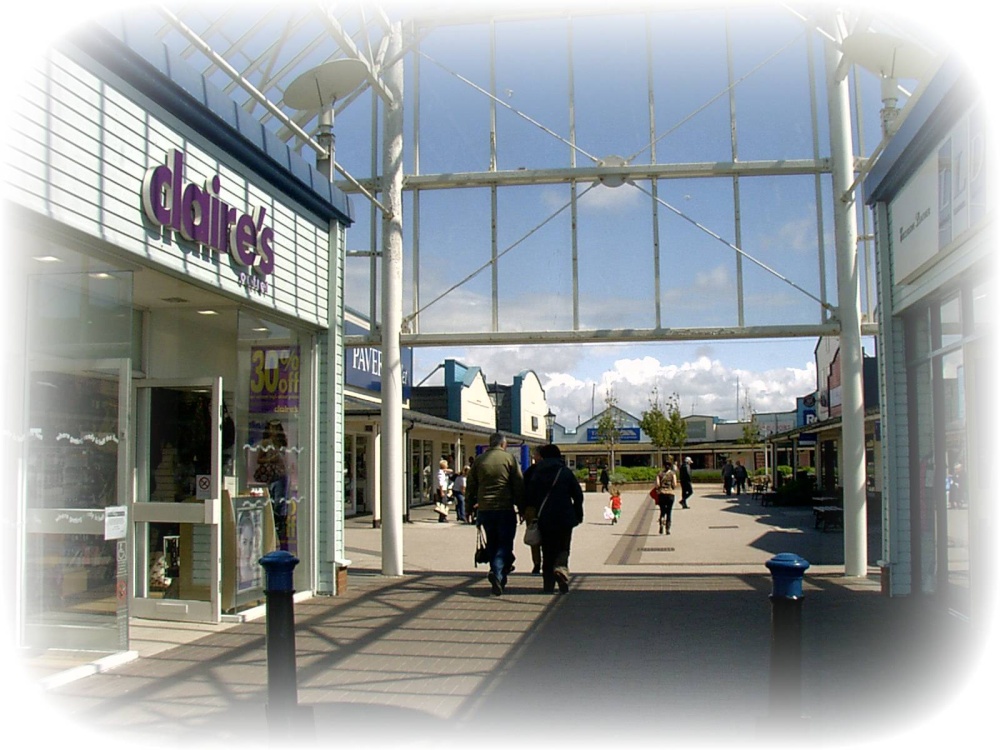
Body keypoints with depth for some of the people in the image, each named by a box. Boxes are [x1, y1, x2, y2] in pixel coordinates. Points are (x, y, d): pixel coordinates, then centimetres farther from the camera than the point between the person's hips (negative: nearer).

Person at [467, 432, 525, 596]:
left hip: (484, 509, 3)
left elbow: (470, 486, 10)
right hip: (505, 509, -3)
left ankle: (500, 577, 19)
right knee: (505, 543, 1)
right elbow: (519, 486, -3)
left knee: (492, 544, 15)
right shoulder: (509, 458, -3)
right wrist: (521, 508, 3)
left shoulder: (479, 460, 6)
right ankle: (497, 573, -21)